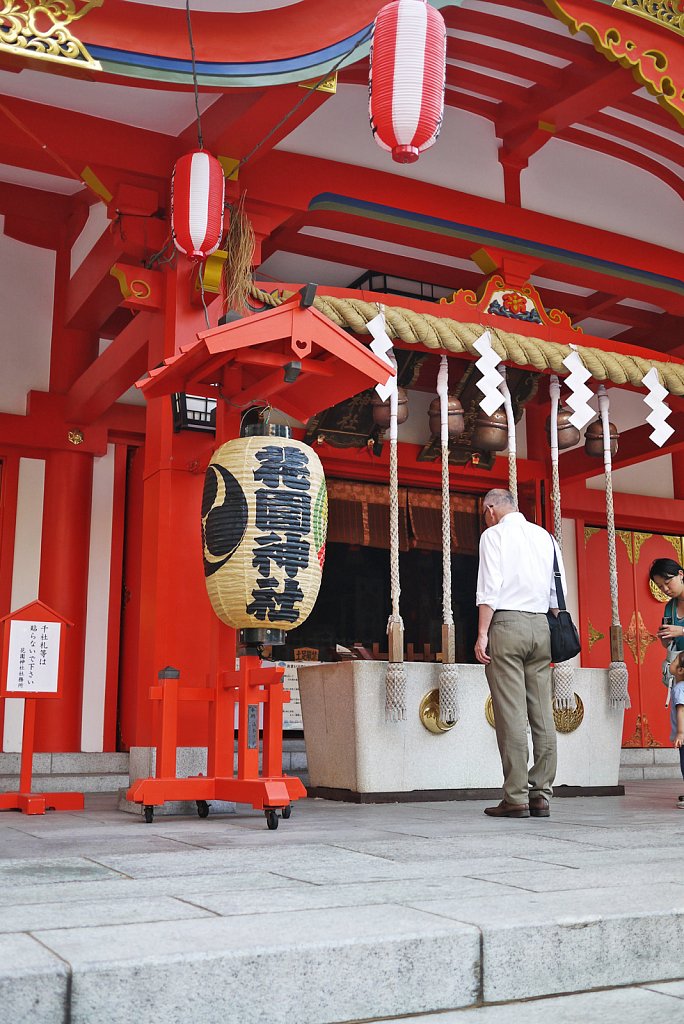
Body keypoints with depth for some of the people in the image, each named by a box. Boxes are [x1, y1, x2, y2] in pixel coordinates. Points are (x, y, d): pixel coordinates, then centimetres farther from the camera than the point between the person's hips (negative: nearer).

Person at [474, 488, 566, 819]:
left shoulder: (494, 534, 0)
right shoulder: (545, 536, 17)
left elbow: (489, 589, -9)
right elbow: (557, 591, 13)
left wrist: (482, 634, -10)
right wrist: (556, 633, 16)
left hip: (506, 622, -5)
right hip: (540, 625, 6)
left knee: (511, 714, -6)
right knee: (542, 714, 4)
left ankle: (516, 798, -6)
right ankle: (541, 795, 6)